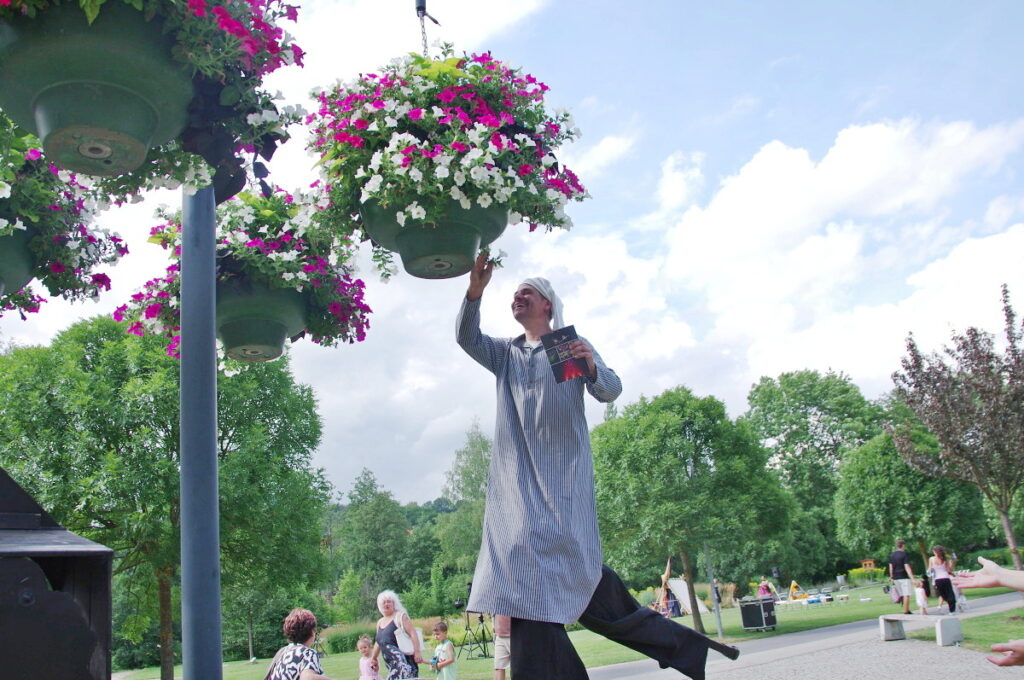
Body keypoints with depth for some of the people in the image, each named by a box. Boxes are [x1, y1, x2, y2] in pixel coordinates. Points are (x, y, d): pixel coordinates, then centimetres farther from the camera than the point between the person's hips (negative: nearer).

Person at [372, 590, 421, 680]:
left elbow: (413, 633, -11)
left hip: (403, 661, -7)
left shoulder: (400, 616, -2)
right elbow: (378, 643, 32)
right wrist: (374, 659, 38)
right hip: (392, 665, 7)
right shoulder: (380, 623, 19)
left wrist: (417, 652, -20)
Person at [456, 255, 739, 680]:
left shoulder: (573, 344, 10)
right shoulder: (505, 353, 19)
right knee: (525, 584, -5)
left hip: (563, 474, -4)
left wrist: (592, 370, -25)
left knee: (571, 571, -17)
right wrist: (475, 292, -15)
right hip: (517, 479, 4)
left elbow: (610, 391, -3)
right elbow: (467, 338, 1)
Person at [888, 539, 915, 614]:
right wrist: (912, 578, -20)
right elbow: (907, 567, -17)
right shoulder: (904, 554, -10)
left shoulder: (891, 555, 8)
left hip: (896, 577, 6)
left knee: (901, 595, 13)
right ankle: (906, 611, -3)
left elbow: (890, 567, 10)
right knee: (906, 595, -2)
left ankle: (906, 610, 16)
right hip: (904, 577, -6)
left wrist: (892, 577, 17)